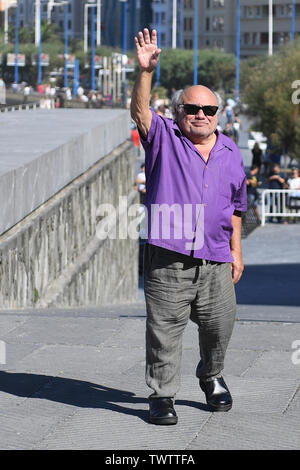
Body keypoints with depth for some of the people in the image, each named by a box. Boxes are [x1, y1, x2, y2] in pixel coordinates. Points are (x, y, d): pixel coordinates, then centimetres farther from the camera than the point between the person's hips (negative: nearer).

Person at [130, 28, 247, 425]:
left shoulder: (230, 152, 14)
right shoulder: (164, 139, 3)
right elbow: (140, 112, -16)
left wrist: (236, 250, 15)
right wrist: (146, 71, -30)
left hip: (215, 262, 3)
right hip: (168, 259, -3)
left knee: (219, 327, 8)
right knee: (164, 329, -2)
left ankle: (212, 377, 35)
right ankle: (162, 396, 10)